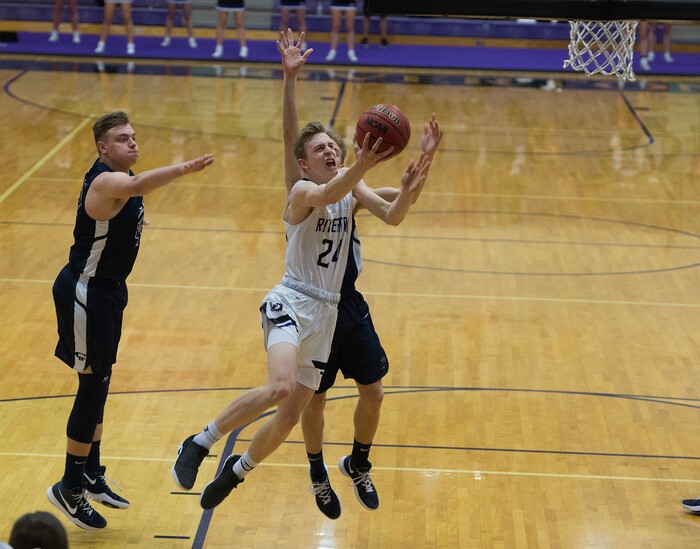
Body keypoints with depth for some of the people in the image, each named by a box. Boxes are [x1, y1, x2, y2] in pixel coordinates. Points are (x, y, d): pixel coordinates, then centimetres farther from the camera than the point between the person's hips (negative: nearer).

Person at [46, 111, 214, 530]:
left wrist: (133, 223, 10)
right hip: (86, 292, -10)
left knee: (99, 384, 17)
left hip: (110, 289, 10)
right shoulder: (105, 180, -23)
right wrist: (185, 168, -61)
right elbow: (138, 186, -48)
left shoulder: (121, 178, 7)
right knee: (93, 384, -5)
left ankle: (91, 473, 31)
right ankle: (70, 488, 6)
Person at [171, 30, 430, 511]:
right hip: (292, 303, -7)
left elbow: (391, 216, -2)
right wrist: (360, 169, -50)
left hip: (326, 313, 7)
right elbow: (327, 195, -32)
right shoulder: (303, 190, -9)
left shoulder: (351, 186, 9)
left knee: (291, 415, 10)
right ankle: (200, 443, -14)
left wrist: (408, 191, -23)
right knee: (282, 387, -32)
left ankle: (238, 469, 35)